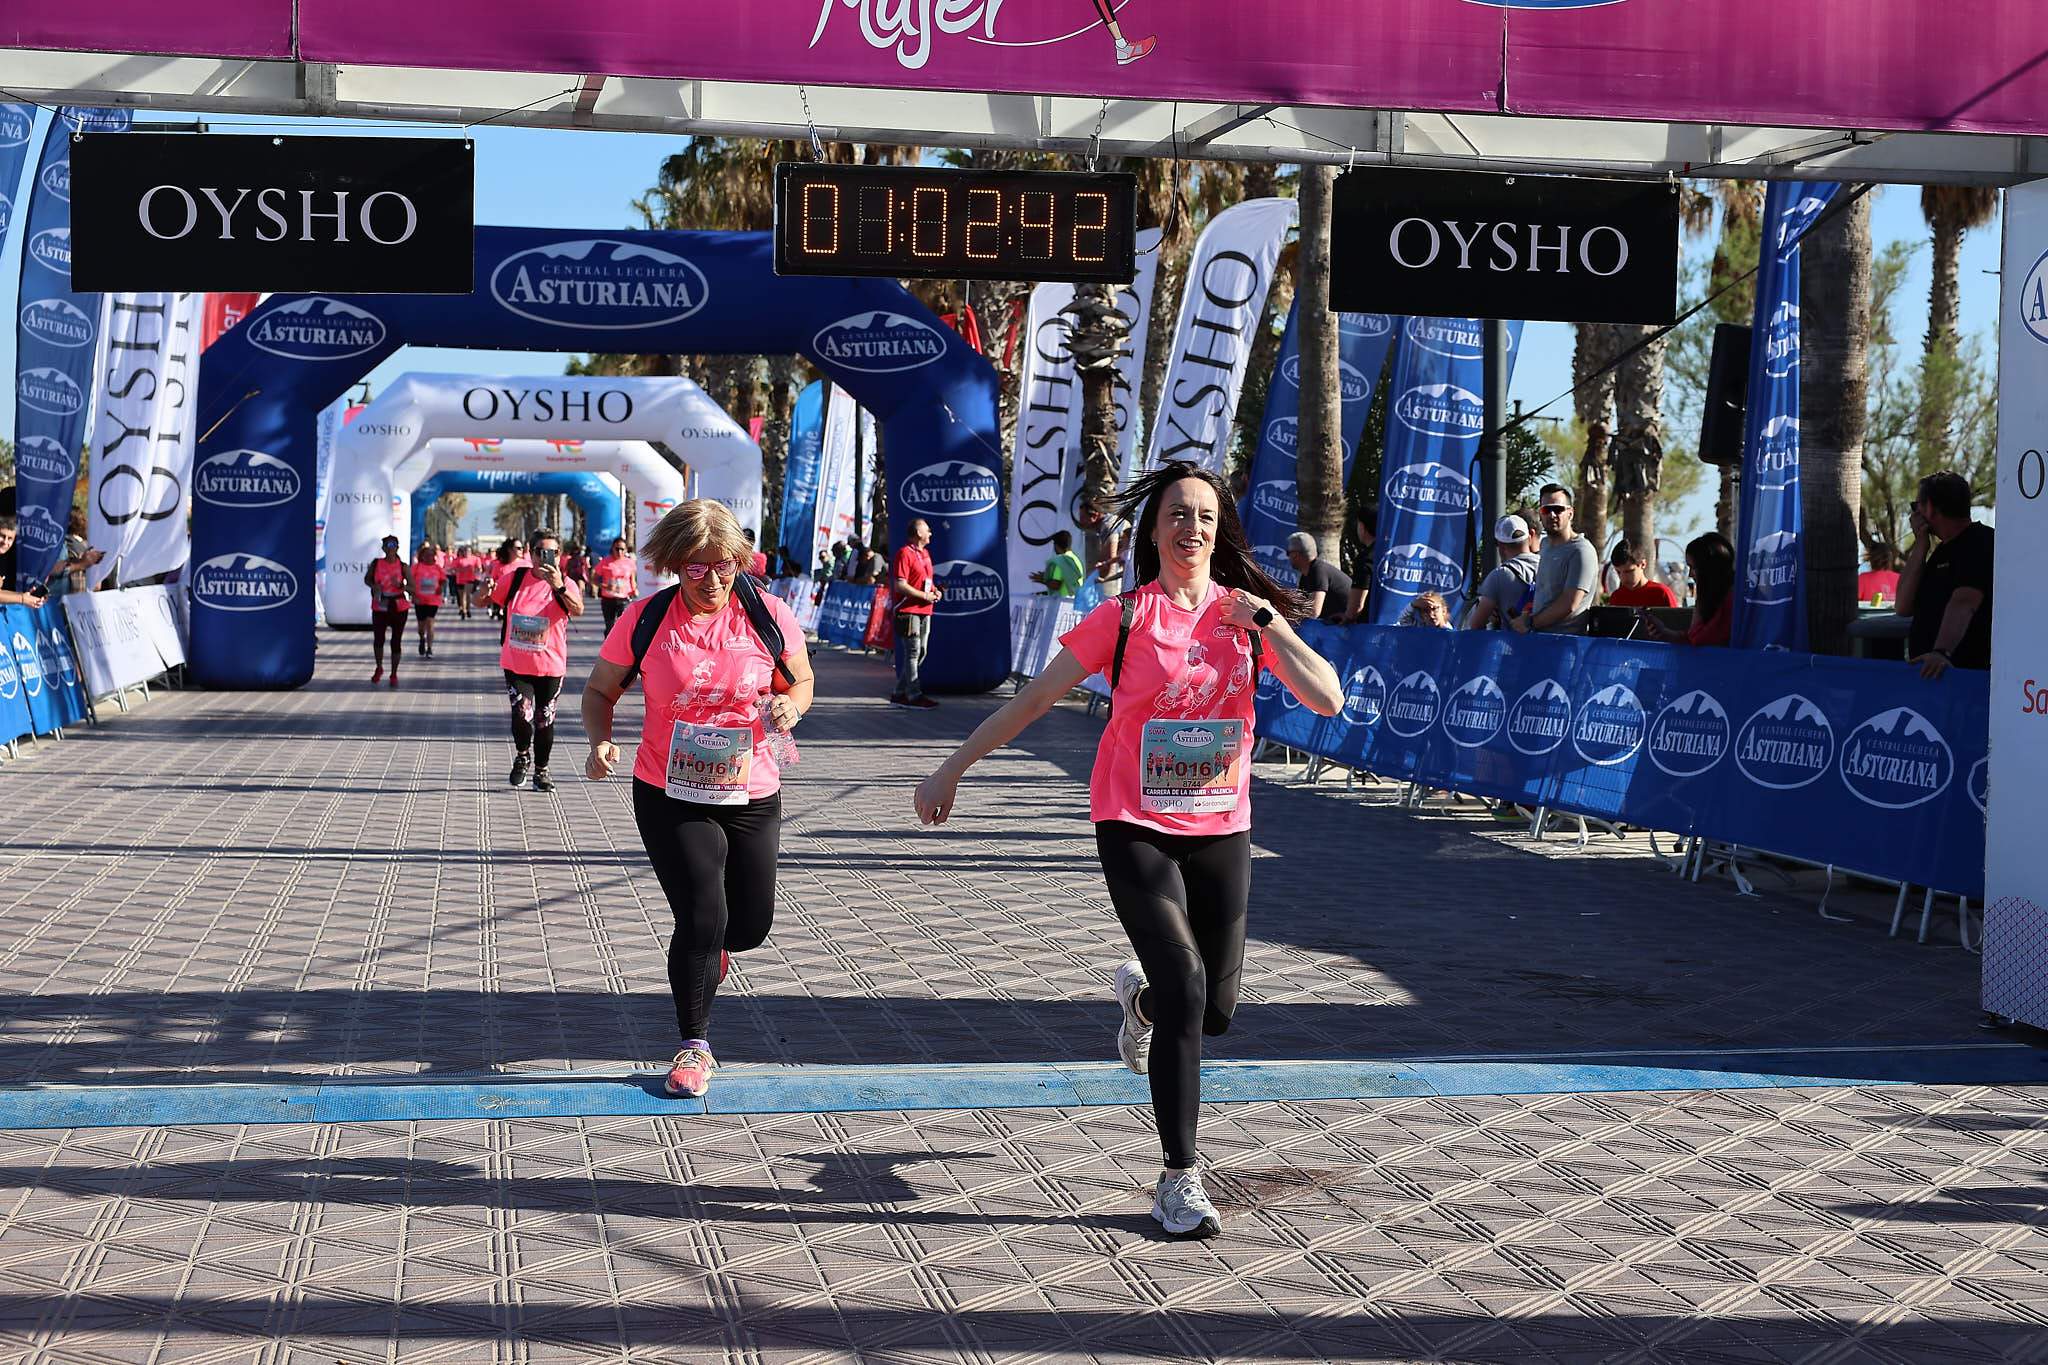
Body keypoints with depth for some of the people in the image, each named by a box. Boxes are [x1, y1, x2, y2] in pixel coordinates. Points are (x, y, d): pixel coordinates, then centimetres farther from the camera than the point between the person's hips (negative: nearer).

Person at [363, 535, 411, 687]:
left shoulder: (403, 567, -3)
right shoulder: (376, 564, 1)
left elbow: (412, 588, -4)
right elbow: (367, 579, 15)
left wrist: (400, 585, -23)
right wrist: (373, 586, -6)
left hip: (398, 607, -1)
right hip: (379, 607, 1)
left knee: (396, 641, 3)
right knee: (378, 639, -1)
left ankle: (394, 674, 15)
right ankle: (379, 668, 25)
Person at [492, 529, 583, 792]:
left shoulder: (564, 584, -9)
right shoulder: (515, 578, -2)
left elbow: (578, 610, -29)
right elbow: (487, 600, 11)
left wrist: (559, 587, -43)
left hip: (550, 666, 0)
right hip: (515, 664, 0)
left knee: (545, 720, 9)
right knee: (522, 714, -14)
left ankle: (541, 771, 29)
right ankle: (522, 756, 17)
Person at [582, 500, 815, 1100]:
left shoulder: (767, 614, -6)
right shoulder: (645, 619, -9)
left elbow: (801, 680, 9)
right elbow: (600, 691, 2)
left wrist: (790, 705, -15)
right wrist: (600, 740, -18)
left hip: (752, 796, 2)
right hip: (670, 795, -2)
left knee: (752, 925, 9)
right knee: (702, 915, -11)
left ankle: (707, 946, 48)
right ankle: (694, 1045, 8)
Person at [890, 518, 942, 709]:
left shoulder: (925, 553, 18)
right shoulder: (905, 553, -11)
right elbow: (900, 585, -18)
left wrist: (935, 591, 8)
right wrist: (925, 596, -16)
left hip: (924, 611, 9)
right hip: (908, 611, -9)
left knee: (921, 652, 10)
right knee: (913, 652, -8)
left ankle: (899, 694, 17)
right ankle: (914, 695, -6)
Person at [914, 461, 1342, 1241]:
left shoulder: (1248, 615, 2)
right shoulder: (1125, 618, -6)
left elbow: (1327, 700, -7)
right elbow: (1032, 700, 0)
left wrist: (1269, 622, -16)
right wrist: (953, 769, 1)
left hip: (1221, 831, 4)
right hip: (1137, 830, -4)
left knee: (1216, 1009, 8)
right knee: (1186, 988, -17)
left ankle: (1140, 997, 46)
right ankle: (1180, 1178, -5)